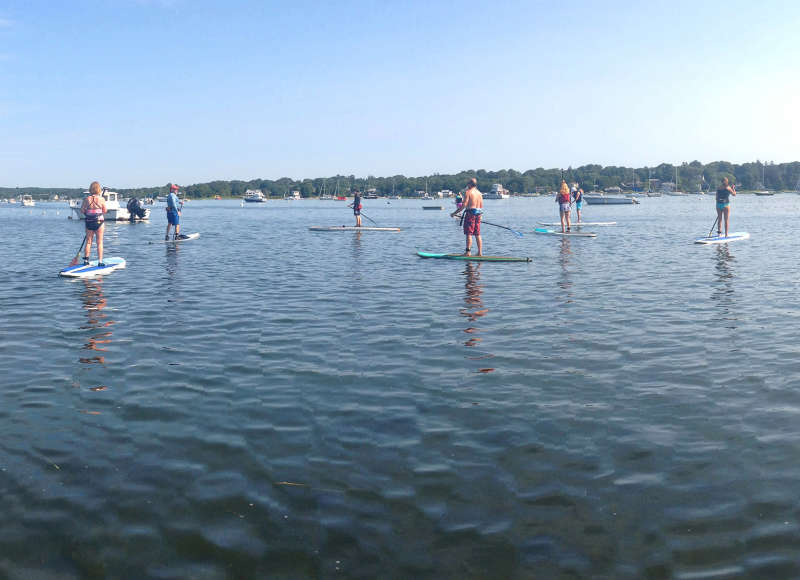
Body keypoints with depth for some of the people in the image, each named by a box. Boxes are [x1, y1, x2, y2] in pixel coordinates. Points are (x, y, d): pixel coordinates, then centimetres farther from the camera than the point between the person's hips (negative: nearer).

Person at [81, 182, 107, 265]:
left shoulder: (87, 199, -5)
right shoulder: (101, 199, -10)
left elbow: (82, 210, -3)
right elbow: (105, 211, -3)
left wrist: (88, 214, 15)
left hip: (89, 223, 2)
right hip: (99, 222, -2)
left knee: (88, 242, 12)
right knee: (99, 242, 4)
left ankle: (86, 260, 17)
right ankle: (100, 261, 3)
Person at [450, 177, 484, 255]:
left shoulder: (468, 192, -8)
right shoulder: (479, 193, 13)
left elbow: (464, 205, -14)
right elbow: (481, 206, 14)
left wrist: (455, 213, -10)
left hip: (470, 213, -7)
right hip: (478, 214, 7)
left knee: (469, 234, -6)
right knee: (477, 234, 9)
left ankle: (468, 251, -9)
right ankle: (480, 252, 9)